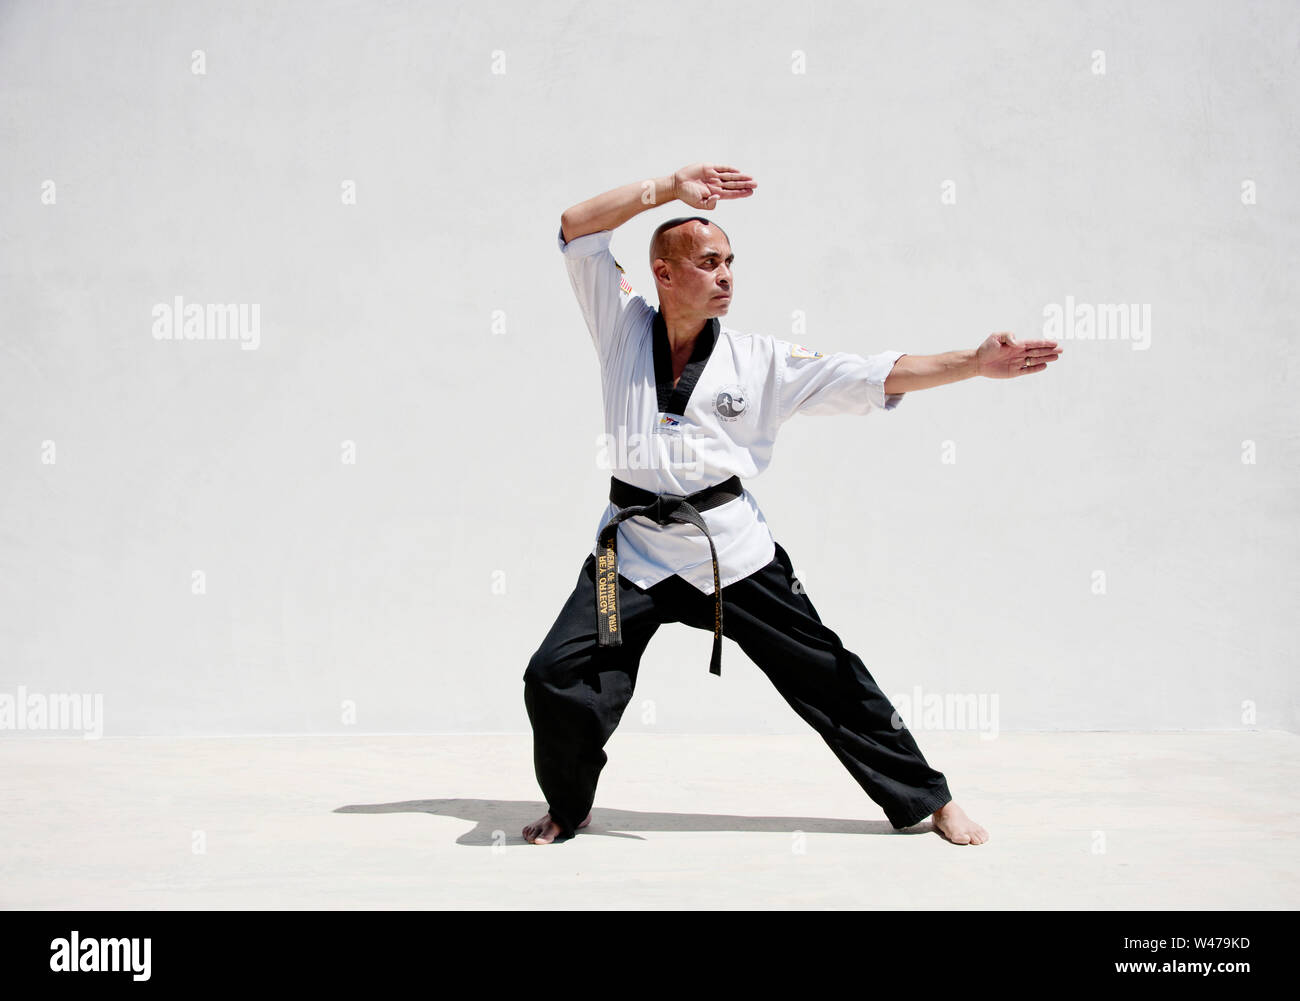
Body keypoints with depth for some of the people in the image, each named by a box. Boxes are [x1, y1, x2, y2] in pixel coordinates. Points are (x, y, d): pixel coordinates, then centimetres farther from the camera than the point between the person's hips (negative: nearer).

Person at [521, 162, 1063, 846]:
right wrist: (668, 188, -7)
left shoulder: (762, 362, 3)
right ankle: (568, 808, 17)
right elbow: (578, 230, -1)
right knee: (556, 682, -11)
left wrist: (977, 363, -11)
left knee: (827, 678, 3)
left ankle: (930, 801, 18)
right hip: (634, 547, 0)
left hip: (732, 545, 0)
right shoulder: (624, 329, 5)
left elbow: (879, 376, -2)